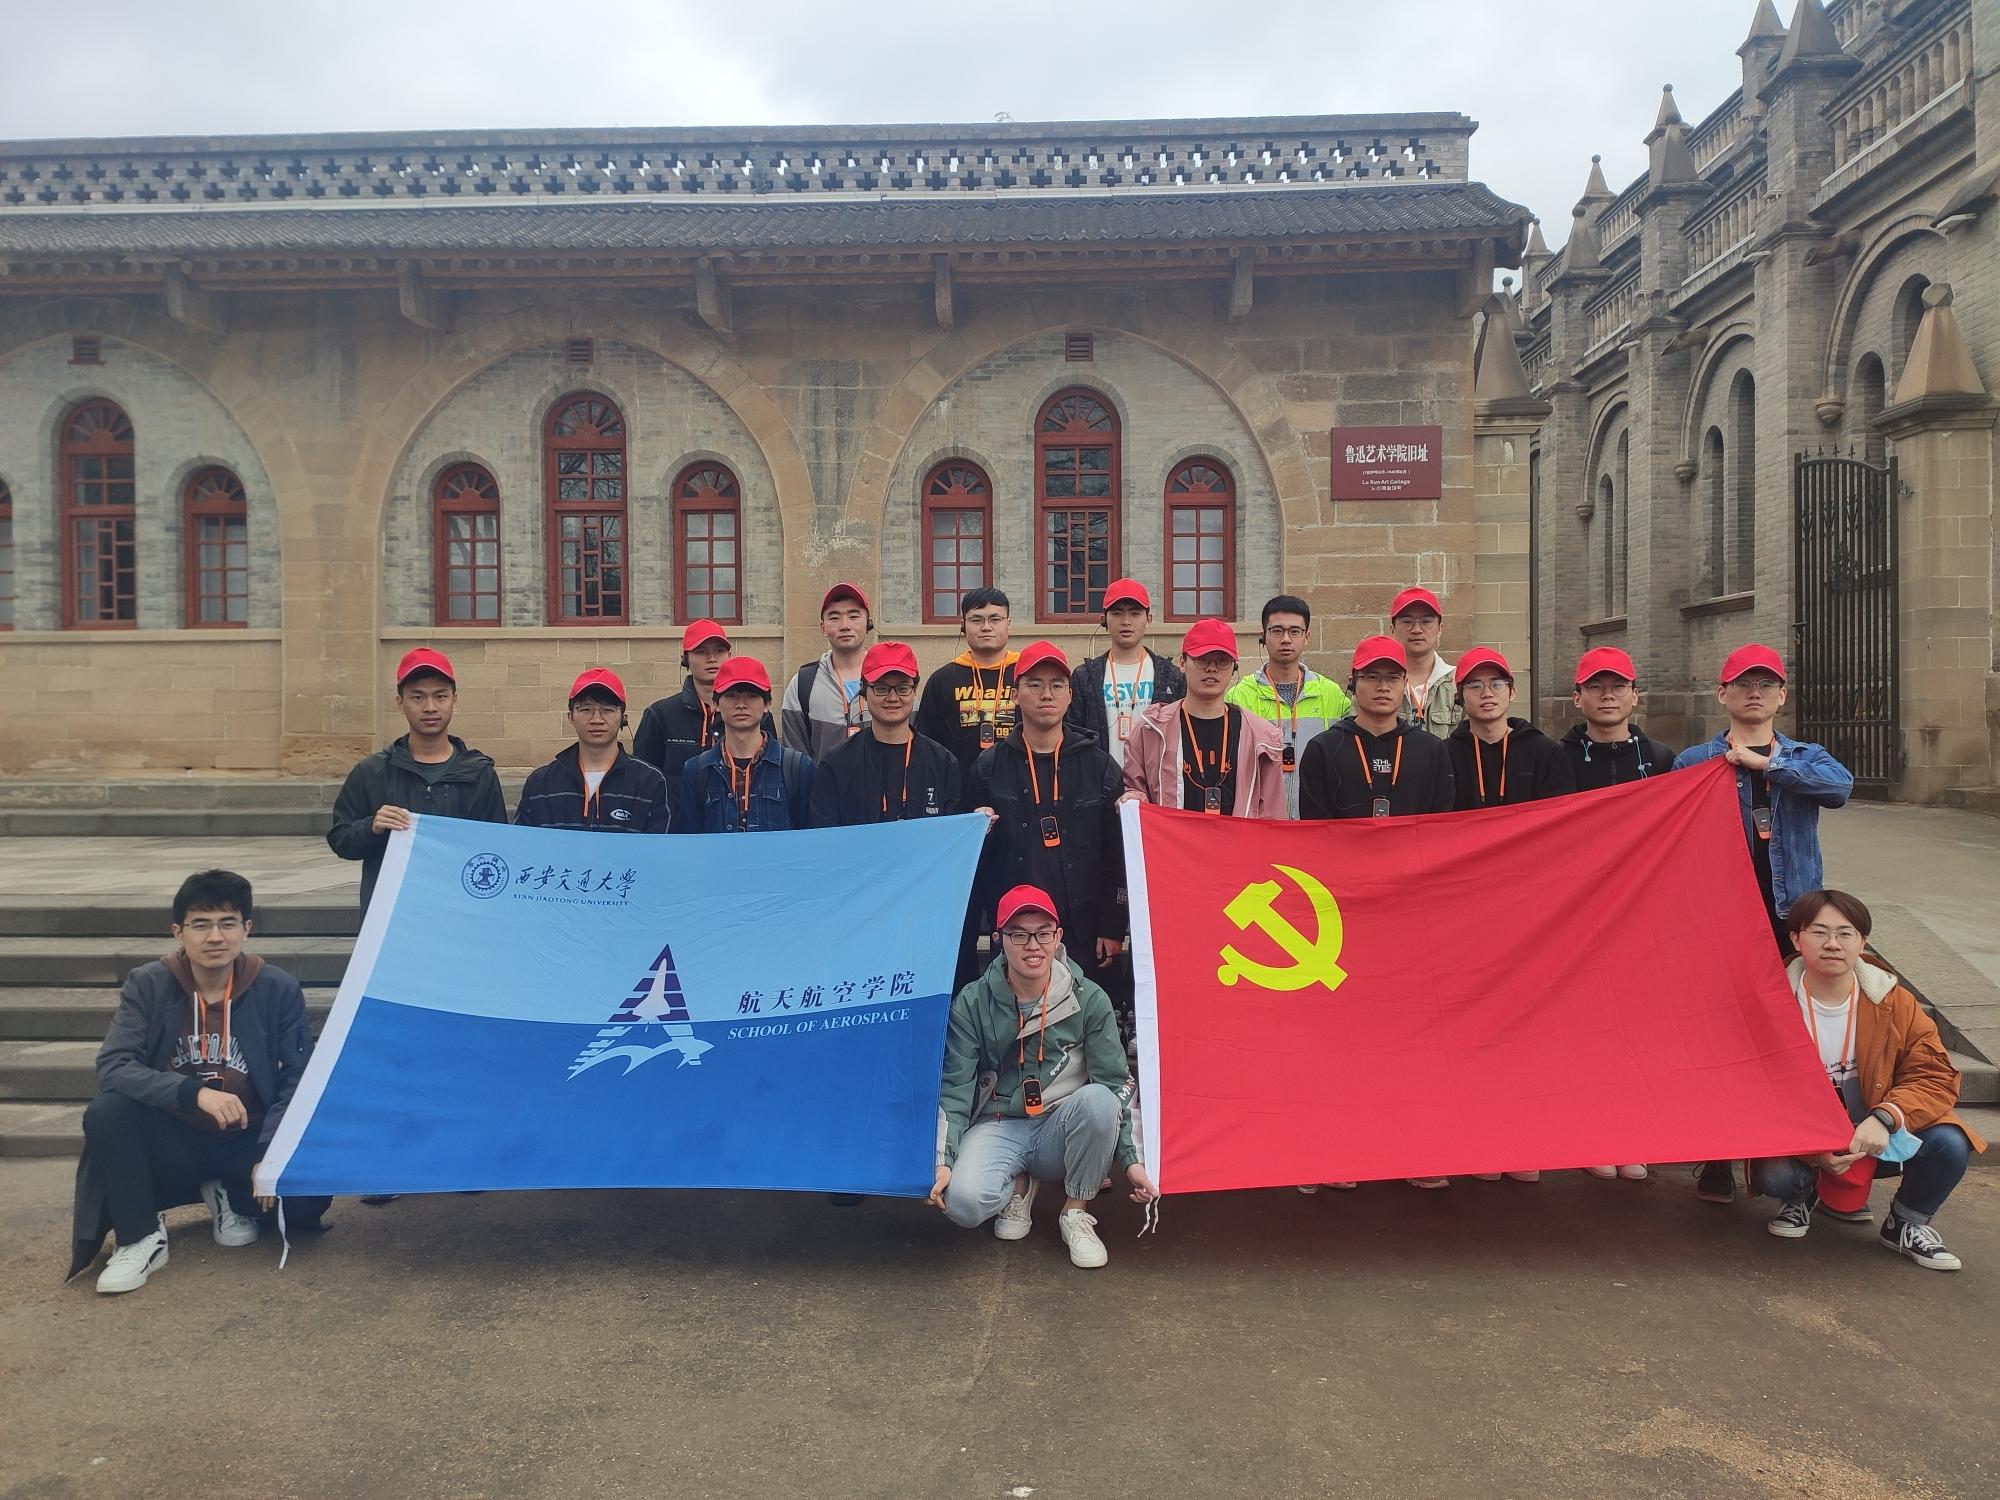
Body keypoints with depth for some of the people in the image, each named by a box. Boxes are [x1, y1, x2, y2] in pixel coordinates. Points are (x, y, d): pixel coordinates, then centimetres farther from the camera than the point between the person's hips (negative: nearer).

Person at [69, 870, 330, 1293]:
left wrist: (271, 1154, -21)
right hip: (172, 1144, 0)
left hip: (245, 1143, 0)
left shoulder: (278, 989, -8)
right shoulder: (148, 985, -6)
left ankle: (233, 1199, 9)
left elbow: (299, 1080, -7)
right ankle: (139, 1238, -10)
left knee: (309, 1195, -26)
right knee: (105, 1112, -28)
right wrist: (196, 1093, -33)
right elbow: (112, 1068, -18)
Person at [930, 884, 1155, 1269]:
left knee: (1098, 1100, -33)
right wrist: (943, 1161, -16)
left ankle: (1076, 1214, -8)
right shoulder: (972, 1003, -5)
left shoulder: (1089, 1000, -5)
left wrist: (1130, 1158, -14)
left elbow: (1117, 1085, -5)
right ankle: (1018, 1185, 8)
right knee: (963, 1202, -31)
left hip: (1061, 1131, 1)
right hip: (998, 1127, 0)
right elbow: (955, 1088, -5)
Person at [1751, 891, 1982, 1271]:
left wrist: (1885, 1118, -28)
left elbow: (1935, 1076, -9)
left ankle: (1907, 1224, 8)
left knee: (1948, 1144, -25)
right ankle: (1805, 1193, 10)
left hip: (1876, 1139, 2)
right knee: (1771, 1175, -32)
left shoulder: (1894, 1002, -5)